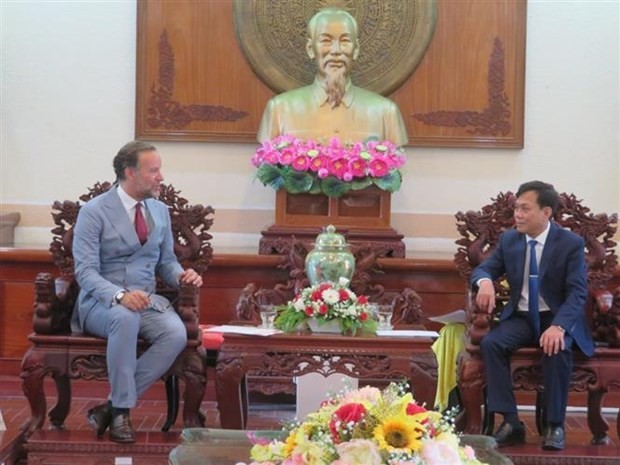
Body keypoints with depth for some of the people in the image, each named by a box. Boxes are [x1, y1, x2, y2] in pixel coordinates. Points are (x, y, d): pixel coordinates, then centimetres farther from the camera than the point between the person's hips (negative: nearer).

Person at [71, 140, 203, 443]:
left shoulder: (160, 210, 10)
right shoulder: (94, 211, -8)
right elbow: (85, 271, -16)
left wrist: (181, 275, -6)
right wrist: (120, 295, -34)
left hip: (147, 300, 5)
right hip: (101, 302, -5)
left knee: (176, 334, -28)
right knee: (125, 318, -40)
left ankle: (112, 407, -20)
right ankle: (121, 410, -25)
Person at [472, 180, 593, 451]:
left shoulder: (571, 243, -9)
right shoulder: (509, 239, 4)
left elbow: (577, 292, -16)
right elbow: (484, 269, 8)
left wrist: (559, 326, -35)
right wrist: (485, 282, -21)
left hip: (558, 318, -3)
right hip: (521, 317, 4)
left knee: (558, 349, -37)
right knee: (490, 343, -27)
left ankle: (555, 425, -22)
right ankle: (511, 423, -24)